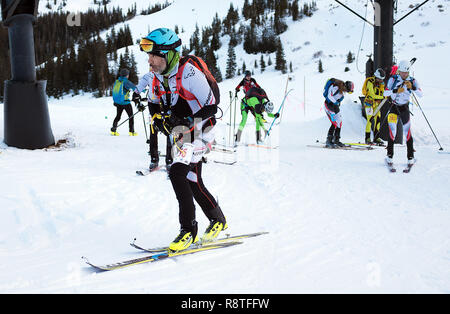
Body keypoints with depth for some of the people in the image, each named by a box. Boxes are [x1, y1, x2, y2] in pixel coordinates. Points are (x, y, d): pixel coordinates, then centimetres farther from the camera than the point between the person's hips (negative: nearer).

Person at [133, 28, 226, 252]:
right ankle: (217, 220, 31)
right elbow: (154, 104, 13)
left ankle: (188, 229, -13)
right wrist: (159, 119, -7)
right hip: (180, 132, 8)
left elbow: (211, 108, -22)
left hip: (199, 129, -8)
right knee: (192, 181, 11)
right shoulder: (154, 75, -3)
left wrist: (186, 122, -31)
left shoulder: (189, 73, -24)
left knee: (177, 173, -22)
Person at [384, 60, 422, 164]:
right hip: (394, 107, -1)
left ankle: (410, 157, 8)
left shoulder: (412, 81, -8)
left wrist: (412, 87, -34)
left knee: (407, 132, -2)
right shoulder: (393, 79, -11)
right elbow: (385, 93, -19)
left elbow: (420, 94, -17)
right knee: (392, 131, -11)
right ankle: (390, 155, 0)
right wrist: (396, 91, -35)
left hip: (404, 108, 1)